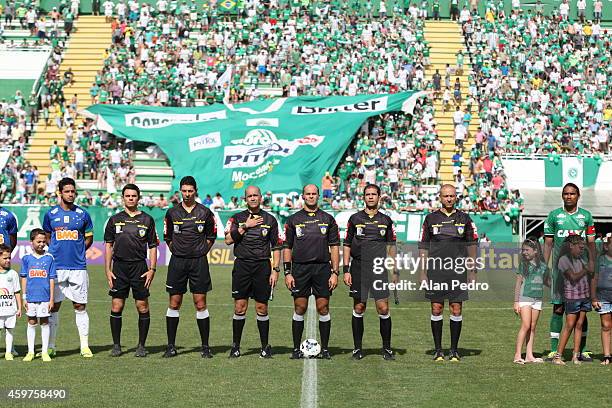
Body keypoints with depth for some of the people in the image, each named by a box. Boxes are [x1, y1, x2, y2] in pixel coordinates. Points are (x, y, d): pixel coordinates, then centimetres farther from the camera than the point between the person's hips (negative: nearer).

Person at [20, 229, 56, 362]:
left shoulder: (49, 258, 0)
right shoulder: (27, 258, 3)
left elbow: (51, 279, 2)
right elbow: (24, 278, 7)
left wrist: (51, 298, -1)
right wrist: (24, 297, 3)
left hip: (45, 297, -1)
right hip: (31, 297, 1)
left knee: (44, 323, 4)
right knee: (31, 323, 8)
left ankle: (45, 352, 11)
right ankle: (30, 352, 15)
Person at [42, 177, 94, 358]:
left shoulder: (83, 214, 5)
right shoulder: (50, 214, 5)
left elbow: (89, 237, 15)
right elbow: (47, 237, 17)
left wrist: (77, 251, 4)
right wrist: (56, 251, 5)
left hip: (78, 267, 0)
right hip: (56, 266, 0)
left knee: (80, 306, 1)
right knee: (53, 306, 3)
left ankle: (85, 346, 6)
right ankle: (50, 346, 11)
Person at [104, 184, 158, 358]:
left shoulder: (147, 220, 7)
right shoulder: (115, 220, 9)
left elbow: (152, 246, 8)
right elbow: (109, 245, 10)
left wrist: (152, 269, -2)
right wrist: (108, 270, 3)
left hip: (140, 267, -1)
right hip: (119, 267, 1)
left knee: (143, 307, -1)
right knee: (116, 307, 0)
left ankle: (141, 345, 9)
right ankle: (116, 345, 10)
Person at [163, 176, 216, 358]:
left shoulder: (205, 212, 3)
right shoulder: (172, 213, 6)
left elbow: (211, 236, 12)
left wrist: (201, 252, 5)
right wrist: (177, 252, 9)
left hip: (199, 261, -1)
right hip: (177, 262, 1)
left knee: (200, 304, -2)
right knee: (174, 304, 1)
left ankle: (205, 346, 4)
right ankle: (171, 346, 7)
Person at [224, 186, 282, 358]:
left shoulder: (270, 219, 7)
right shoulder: (237, 218, 8)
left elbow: (276, 247, 7)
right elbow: (228, 239, -5)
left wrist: (275, 270, -1)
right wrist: (245, 226, -10)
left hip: (262, 266, 0)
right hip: (242, 265, 0)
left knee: (262, 308, 2)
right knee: (240, 308, 0)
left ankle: (265, 347, 11)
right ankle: (235, 346, 9)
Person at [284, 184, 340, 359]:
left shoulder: (328, 219, 9)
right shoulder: (293, 220, 8)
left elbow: (334, 247, 7)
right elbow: (287, 247, 8)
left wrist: (335, 273, -1)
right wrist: (287, 273, 0)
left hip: (322, 268, 0)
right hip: (300, 268, 0)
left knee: (323, 308, -1)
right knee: (299, 309, 0)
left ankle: (325, 349, 7)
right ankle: (296, 349, 7)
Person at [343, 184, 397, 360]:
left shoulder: (386, 220, 10)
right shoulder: (355, 219, 7)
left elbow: (391, 247, 13)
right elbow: (347, 245, 7)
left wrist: (395, 272, 7)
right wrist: (345, 270, 0)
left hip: (380, 269, 0)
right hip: (358, 268, 0)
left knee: (383, 309, -5)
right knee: (359, 308, 2)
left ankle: (387, 348, 5)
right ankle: (358, 348, 11)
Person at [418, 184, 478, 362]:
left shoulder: (464, 218, 8)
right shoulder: (431, 218, 6)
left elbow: (471, 245, 10)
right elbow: (423, 247, 6)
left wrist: (472, 271, 4)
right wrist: (423, 273, 0)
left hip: (458, 271, 0)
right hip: (435, 271, 0)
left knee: (456, 310, -1)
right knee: (436, 309, 1)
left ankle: (454, 350, 8)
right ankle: (438, 350, 8)